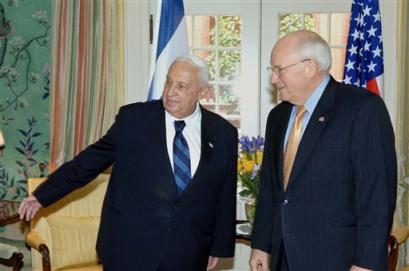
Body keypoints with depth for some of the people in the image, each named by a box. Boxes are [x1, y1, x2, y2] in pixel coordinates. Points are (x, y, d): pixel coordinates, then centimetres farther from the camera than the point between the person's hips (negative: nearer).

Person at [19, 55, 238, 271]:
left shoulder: (224, 134, 1)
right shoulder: (133, 118, -3)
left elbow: (225, 197, 7)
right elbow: (93, 158, 3)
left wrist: (220, 247, 11)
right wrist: (44, 195, 3)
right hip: (130, 247, -1)